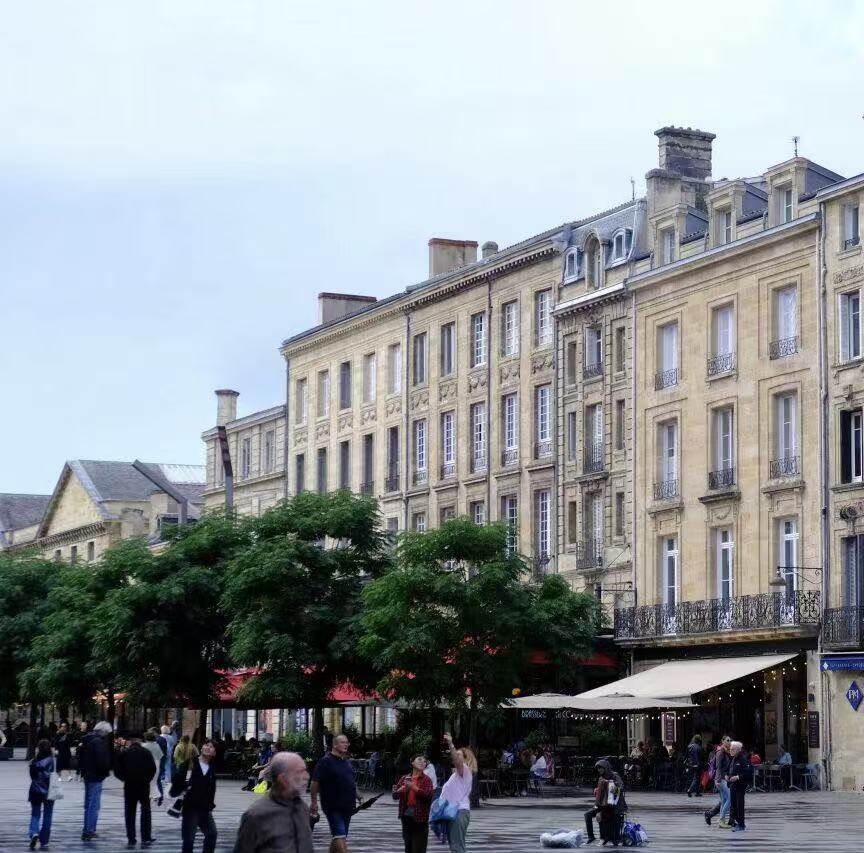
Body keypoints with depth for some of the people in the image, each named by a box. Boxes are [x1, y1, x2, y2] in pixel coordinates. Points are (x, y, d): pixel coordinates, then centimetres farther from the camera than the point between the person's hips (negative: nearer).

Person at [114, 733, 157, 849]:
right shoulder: (146, 752, 0)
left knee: (129, 813, 7)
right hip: (144, 786, -1)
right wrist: (148, 778, 8)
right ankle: (146, 839, 1)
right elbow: (153, 768, -7)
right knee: (145, 811, 7)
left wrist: (125, 778, 12)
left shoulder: (124, 753, 2)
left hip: (129, 786, 1)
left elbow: (117, 770, -2)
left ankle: (131, 839, 3)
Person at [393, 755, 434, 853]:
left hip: (420, 818, -5)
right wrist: (401, 790, -12)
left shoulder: (426, 780, 0)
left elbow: (428, 795, -15)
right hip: (406, 816, 5)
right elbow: (395, 795, 10)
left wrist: (414, 787, -22)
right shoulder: (405, 779, 13)